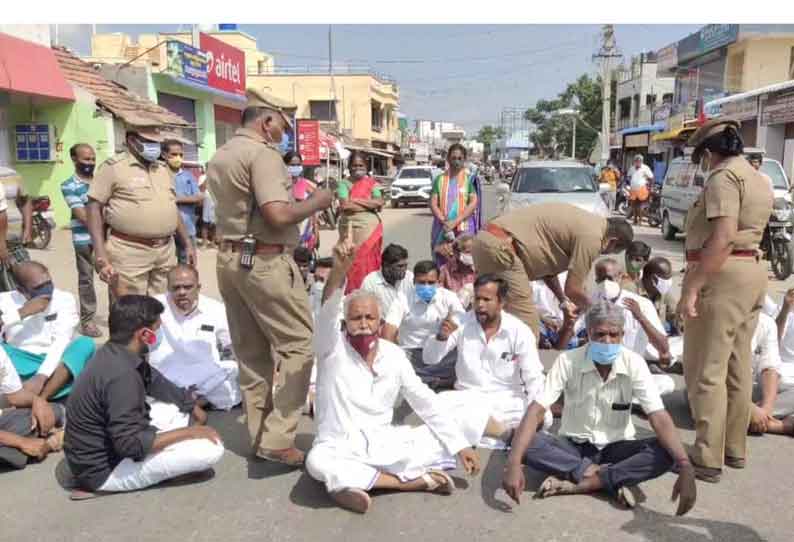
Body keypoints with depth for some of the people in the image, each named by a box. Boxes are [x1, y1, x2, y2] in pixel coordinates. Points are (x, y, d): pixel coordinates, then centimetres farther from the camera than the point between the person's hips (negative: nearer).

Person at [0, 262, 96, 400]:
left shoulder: (65, 299, -1)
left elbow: (61, 343, -12)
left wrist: (40, 377, -25)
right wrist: (23, 312, -18)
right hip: (19, 366, 1)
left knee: (86, 344, -26)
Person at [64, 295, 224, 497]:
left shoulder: (114, 354, -1)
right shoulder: (122, 374, -30)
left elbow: (155, 381, 15)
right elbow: (130, 444, -30)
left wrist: (191, 403, 14)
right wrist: (188, 432, -20)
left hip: (111, 444, 9)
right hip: (103, 468, -9)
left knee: (179, 403, 17)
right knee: (211, 449, -17)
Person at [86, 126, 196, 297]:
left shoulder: (163, 169, 16)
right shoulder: (113, 167, -4)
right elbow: (94, 207, -8)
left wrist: (187, 243, 17)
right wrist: (100, 254, -16)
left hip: (166, 252, 6)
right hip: (129, 252, -6)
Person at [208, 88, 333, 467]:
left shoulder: (219, 157, 17)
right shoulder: (262, 153, -12)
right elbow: (278, 214, -22)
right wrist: (315, 203, -7)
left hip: (229, 258, 9)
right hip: (265, 261, -9)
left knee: (250, 351, 13)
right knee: (297, 343, -2)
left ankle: (259, 436, 20)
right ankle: (278, 440, -5)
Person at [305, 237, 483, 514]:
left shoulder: (394, 356, 1)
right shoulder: (332, 348, -8)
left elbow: (427, 404, 1)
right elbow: (328, 312, -31)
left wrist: (461, 445, -6)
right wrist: (339, 270, -49)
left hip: (384, 443, 3)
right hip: (340, 448, -3)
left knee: (443, 439, -12)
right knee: (317, 462, -37)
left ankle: (356, 481, -18)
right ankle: (408, 480, -21)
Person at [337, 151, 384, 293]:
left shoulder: (372, 183, 10)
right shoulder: (344, 184, 5)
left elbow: (380, 203, -4)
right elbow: (345, 205, -10)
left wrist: (356, 200, -8)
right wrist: (370, 205, -6)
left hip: (370, 229, 1)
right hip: (350, 230, -1)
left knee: (369, 262, 0)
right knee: (352, 262, -4)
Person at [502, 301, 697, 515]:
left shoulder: (634, 363, -15)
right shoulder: (568, 361, -18)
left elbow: (659, 418, -22)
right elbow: (536, 410, -25)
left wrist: (685, 468, -38)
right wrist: (513, 463, -38)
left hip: (617, 448, 1)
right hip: (574, 445, 0)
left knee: (664, 453, -28)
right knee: (529, 443, -30)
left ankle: (577, 483, -26)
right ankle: (613, 481, -23)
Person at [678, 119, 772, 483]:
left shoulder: (724, 176, -11)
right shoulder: (757, 179, 20)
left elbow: (723, 239, -22)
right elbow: (743, 233, 17)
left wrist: (692, 287, -23)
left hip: (723, 276, -10)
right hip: (753, 273, 10)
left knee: (706, 371, -4)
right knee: (737, 368, 16)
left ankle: (708, 458, 1)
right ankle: (735, 449, 26)